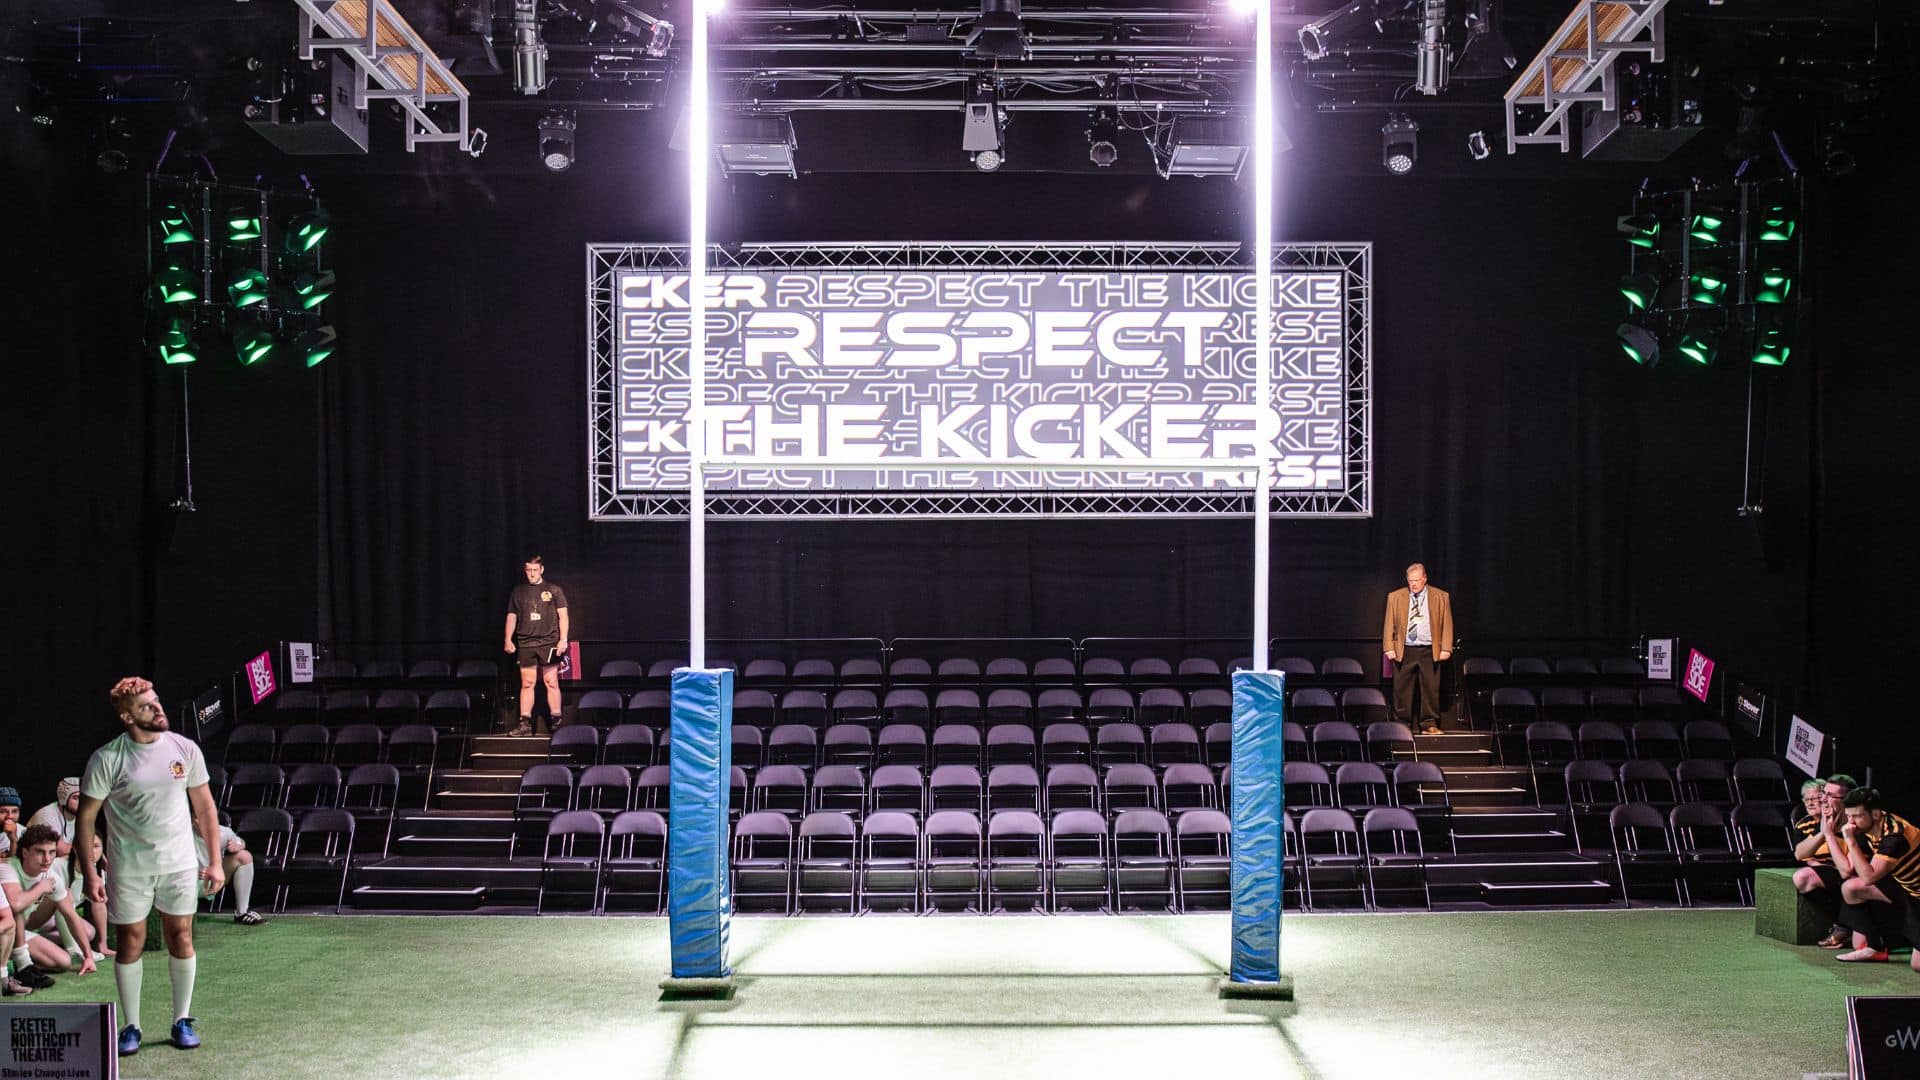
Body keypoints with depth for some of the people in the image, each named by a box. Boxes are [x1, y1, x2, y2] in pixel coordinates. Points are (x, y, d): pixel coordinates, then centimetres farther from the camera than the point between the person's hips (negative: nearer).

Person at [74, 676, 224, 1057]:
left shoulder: (184, 749, -3)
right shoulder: (106, 760, -11)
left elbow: (204, 807, 6)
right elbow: (86, 818, -5)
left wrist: (215, 862, 3)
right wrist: (90, 873, -10)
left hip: (179, 864, 2)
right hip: (129, 869, -2)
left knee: (181, 938, 4)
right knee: (130, 943, 4)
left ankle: (182, 1021, 18)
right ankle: (131, 1027, 16)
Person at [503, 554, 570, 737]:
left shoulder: (554, 590, 4)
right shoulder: (518, 591, 12)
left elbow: (563, 616, 3)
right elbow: (511, 616, 16)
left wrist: (563, 639, -5)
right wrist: (508, 639, 7)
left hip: (549, 642, -2)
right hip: (525, 644, 3)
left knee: (551, 682, -3)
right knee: (527, 684, 2)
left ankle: (556, 722, 1)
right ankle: (525, 724, 4)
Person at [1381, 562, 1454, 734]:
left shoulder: (1440, 597, 5)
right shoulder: (1395, 597, 6)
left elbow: (1447, 624, 5)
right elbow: (1389, 624, 6)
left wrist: (1446, 649, -3)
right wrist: (1389, 648, -2)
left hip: (1430, 651, 0)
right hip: (1404, 651, 0)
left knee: (1431, 688, 0)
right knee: (1401, 689, 2)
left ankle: (1429, 724, 8)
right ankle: (1402, 725, 10)